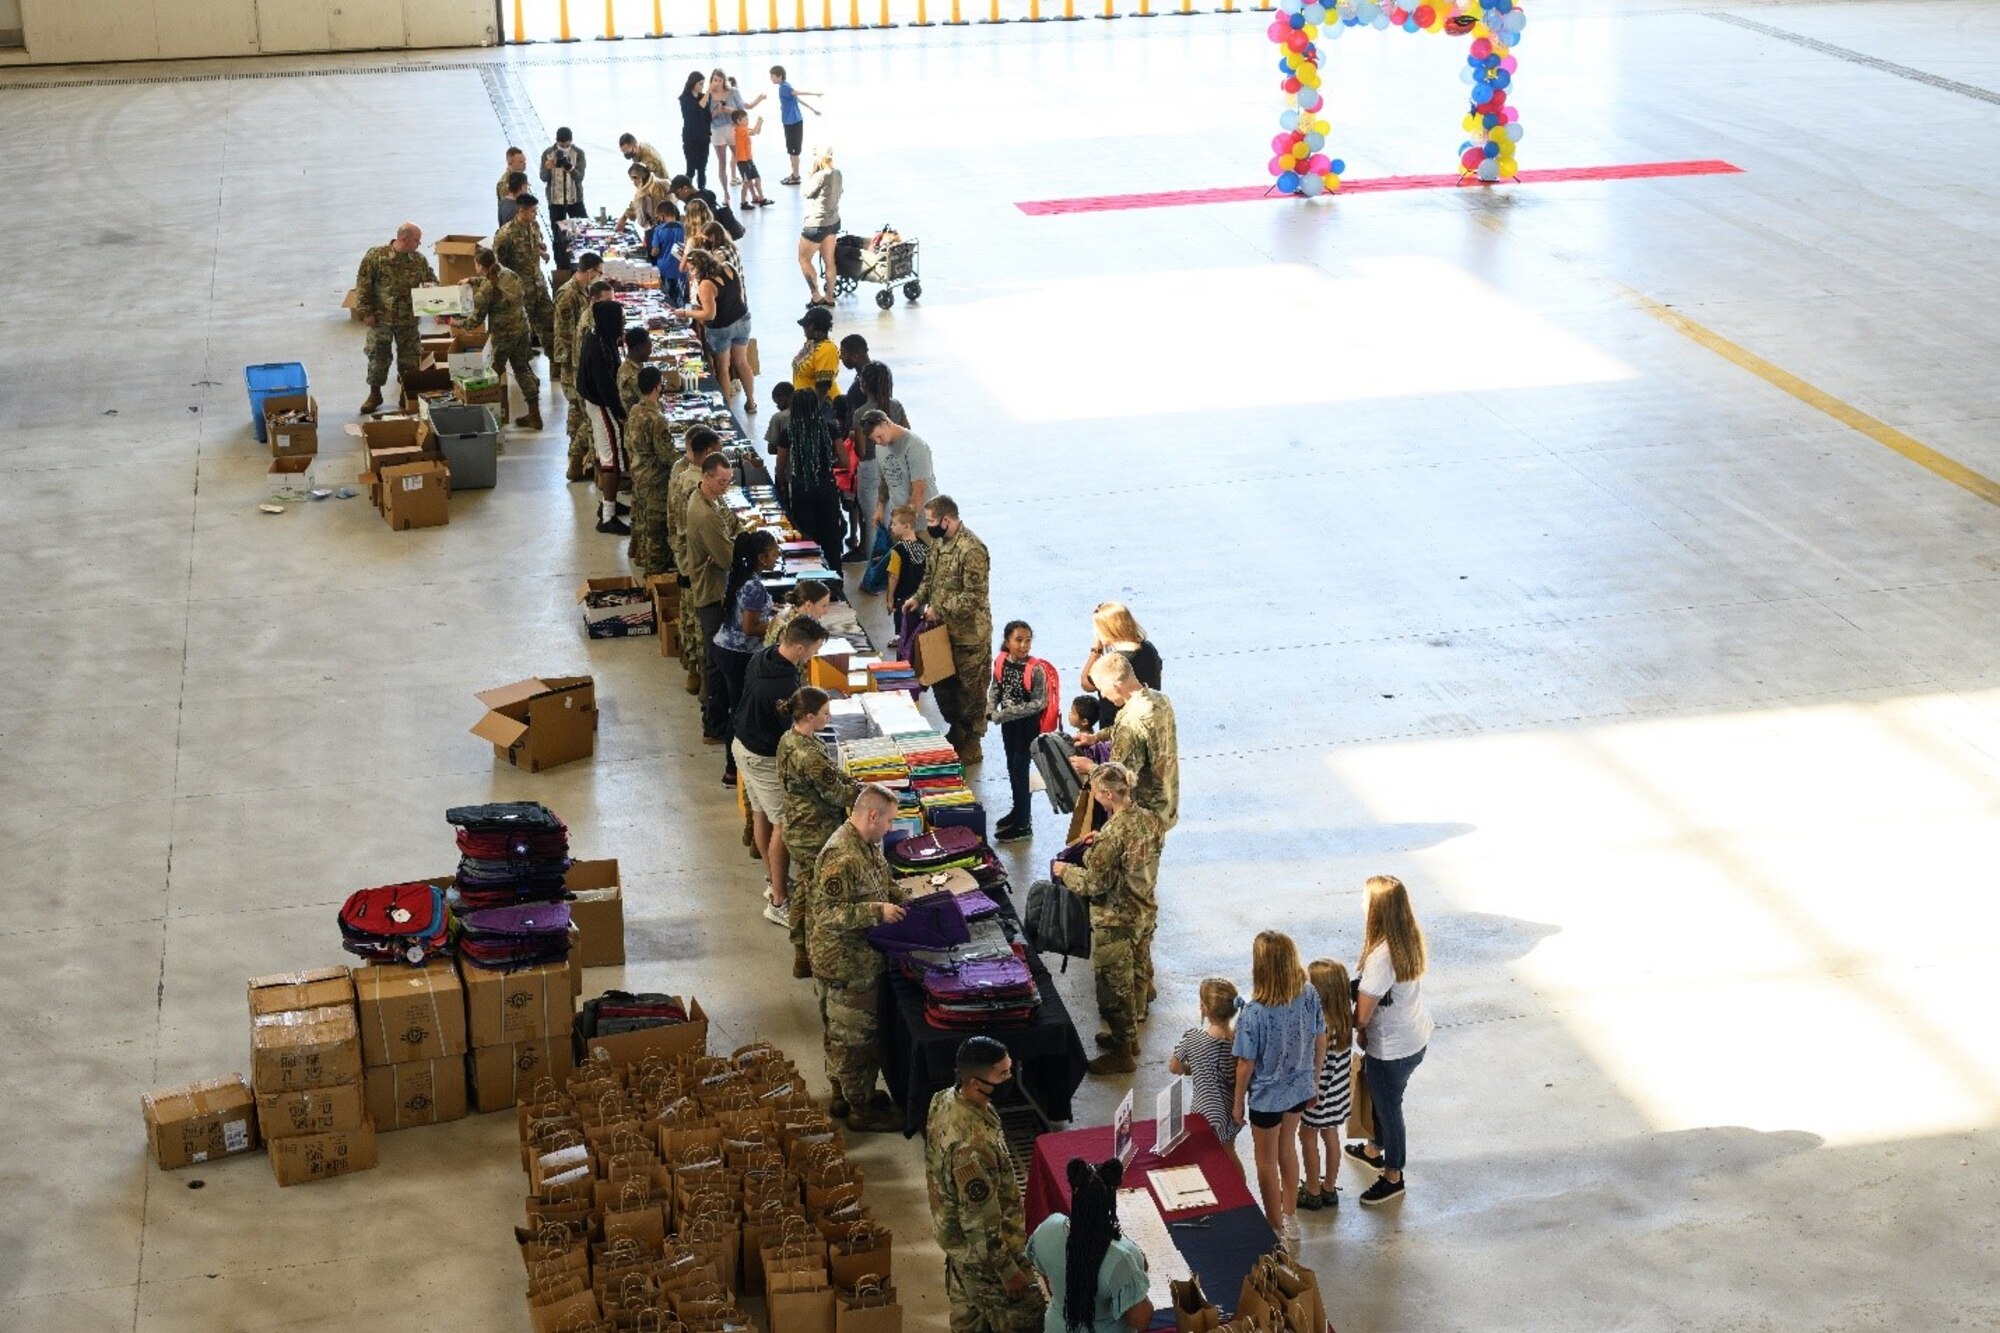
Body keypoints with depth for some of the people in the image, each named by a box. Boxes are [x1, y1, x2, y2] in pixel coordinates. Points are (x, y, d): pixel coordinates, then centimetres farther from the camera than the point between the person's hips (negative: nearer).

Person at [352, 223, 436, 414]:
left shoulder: (419, 260, -1)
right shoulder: (376, 256, -12)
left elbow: (432, 279, 12)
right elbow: (363, 285, -8)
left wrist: (430, 285, -13)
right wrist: (366, 312, -11)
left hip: (408, 320, 3)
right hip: (381, 318, -3)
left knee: (409, 357, 8)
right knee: (378, 356, 6)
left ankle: (407, 392, 25)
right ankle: (375, 394, 20)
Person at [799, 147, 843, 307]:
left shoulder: (822, 175, -25)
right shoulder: (837, 173, 0)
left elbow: (807, 192, -12)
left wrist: (812, 171, -10)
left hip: (817, 223, -8)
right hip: (833, 221, 8)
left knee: (804, 259, 8)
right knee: (829, 260, 16)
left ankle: (816, 297, 7)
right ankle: (829, 297, 24)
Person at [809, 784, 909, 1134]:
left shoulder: (866, 845, 3)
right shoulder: (841, 858, -29)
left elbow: (884, 881, 19)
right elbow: (828, 913, -30)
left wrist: (906, 900, 3)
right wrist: (877, 911, -29)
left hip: (861, 958, 10)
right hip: (846, 964, -10)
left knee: (842, 1029, 23)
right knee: (855, 1035, 4)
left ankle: (843, 1091, 38)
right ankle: (861, 1110, 16)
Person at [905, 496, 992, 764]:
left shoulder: (972, 550, -25)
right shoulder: (939, 541, 3)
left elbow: (974, 596, -25)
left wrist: (940, 610, -22)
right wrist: (919, 598, 0)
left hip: (968, 634, -9)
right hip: (943, 630, 9)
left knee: (969, 690, 5)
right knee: (943, 683, 19)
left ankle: (970, 747, 17)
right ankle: (955, 731, 37)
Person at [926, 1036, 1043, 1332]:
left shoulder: (945, 1100, -11)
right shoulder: (972, 1145, -40)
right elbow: (980, 1223, -30)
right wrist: (1008, 1271, -18)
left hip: (954, 1233, 8)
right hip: (983, 1250, -8)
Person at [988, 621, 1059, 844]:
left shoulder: (1036, 669, -23)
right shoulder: (1000, 662, -6)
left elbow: (1039, 703, -22)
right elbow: (994, 688, 9)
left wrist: (1006, 714, -23)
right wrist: (992, 711, -10)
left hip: (1028, 725, -6)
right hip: (1008, 723, 6)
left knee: (1020, 771, 0)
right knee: (1012, 768, 21)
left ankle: (1023, 826, 10)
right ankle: (1019, 810, 40)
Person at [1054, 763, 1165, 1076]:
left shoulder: (1113, 833, -29)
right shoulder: (1149, 819, -5)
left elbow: (1094, 883, -22)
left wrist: (1065, 871, -6)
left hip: (1116, 921, -8)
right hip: (1145, 914, 8)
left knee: (1114, 985, 8)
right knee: (1136, 975, 24)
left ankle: (1122, 1052, 21)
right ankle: (1129, 1035, 41)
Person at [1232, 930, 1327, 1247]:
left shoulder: (1253, 1014, -31)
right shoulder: (1309, 996, -17)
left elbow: (1246, 1065, -19)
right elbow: (1321, 1041, -3)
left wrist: (1238, 1103, -2)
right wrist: (1314, 1081, 14)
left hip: (1267, 1096, -5)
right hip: (1299, 1088, 5)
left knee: (1267, 1162, 18)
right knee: (1287, 1149, 28)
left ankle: (1277, 1230, 34)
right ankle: (1290, 1218, 44)